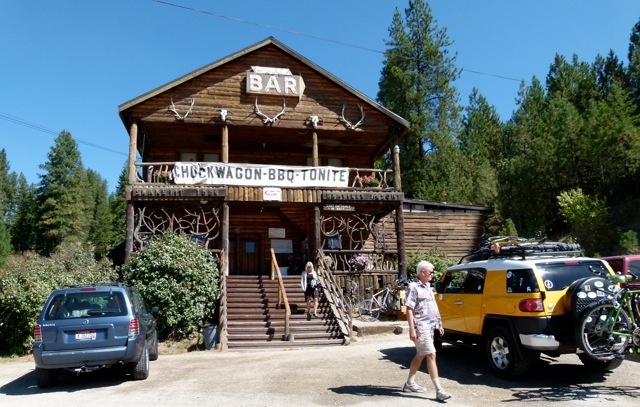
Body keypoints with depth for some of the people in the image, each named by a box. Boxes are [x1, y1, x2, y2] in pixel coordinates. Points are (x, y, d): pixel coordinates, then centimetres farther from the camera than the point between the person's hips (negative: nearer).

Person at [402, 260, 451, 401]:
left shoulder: (427, 286, 14)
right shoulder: (414, 287, -14)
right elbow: (409, 310, -17)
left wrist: (439, 324, 22)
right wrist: (412, 329, -23)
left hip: (429, 326, 9)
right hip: (420, 328, -9)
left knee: (420, 355, 15)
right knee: (431, 355, -11)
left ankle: (410, 383, 26)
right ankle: (439, 390, -10)